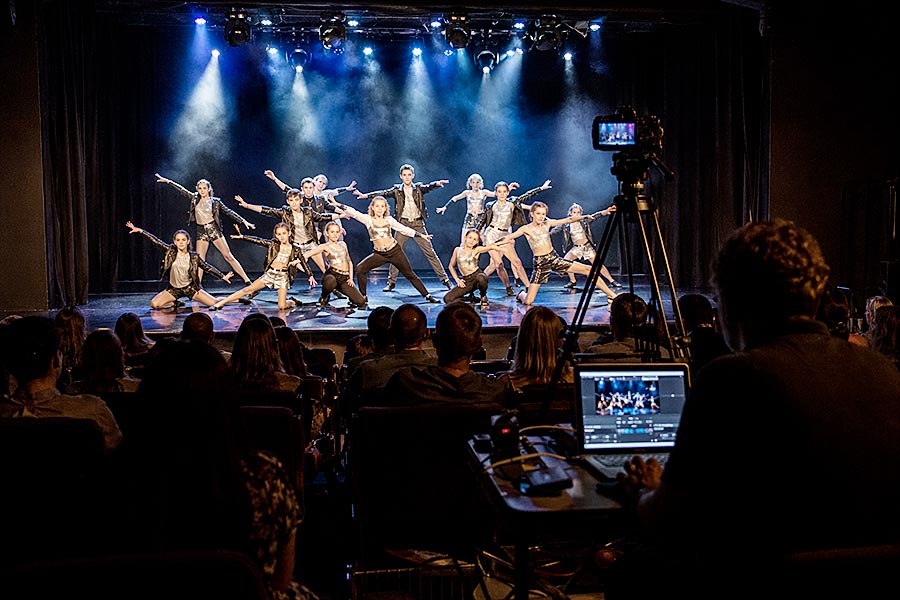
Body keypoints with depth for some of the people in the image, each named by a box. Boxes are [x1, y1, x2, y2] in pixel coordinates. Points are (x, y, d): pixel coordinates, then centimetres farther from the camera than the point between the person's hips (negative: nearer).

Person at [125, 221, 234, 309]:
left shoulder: (194, 256, -8)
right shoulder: (171, 251, -7)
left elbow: (208, 267, 1)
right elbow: (156, 241, -8)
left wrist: (223, 276, 1)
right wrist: (139, 230, -11)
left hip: (190, 287, -1)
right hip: (174, 289, 1)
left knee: (214, 303, -15)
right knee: (154, 304, -18)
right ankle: (175, 303, 10)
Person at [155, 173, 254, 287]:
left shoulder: (215, 201, 0)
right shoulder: (194, 198, 6)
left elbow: (229, 212, 2)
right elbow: (181, 189, 10)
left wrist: (244, 221, 0)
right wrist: (167, 181, 11)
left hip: (214, 229, -2)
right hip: (201, 232, 2)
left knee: (228, 256, -5)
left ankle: (247, 280, -4)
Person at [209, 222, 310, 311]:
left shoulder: (296, 250, -2)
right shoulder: (273, 244, 2)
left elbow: (304, 263, 7)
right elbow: (258, 240, -1)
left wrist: (311, 276, 7)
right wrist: (242, 236, -7)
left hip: (283, 276, -2)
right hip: (269, 273, 2)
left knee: (282, 307, -13)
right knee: (247, 290, -6)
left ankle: (292, 302, 22)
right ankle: (220, 303, -2)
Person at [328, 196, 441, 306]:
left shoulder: (389, 220, 1)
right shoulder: (368, 219, -3)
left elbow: (404, 229, 10)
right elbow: (352, 212, -11)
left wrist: (421, 235, 11)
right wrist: (338, 205, -21)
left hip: (395, 251, 0)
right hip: (379, 254, 0)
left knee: (410, 274, 6)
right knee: (360, 269, -18)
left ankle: (427, 296, 18)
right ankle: (363, 298, -5)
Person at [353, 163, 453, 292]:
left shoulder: (418, 188, 2)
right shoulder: (397, 190, 4)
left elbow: (428, 187, -15)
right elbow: (383, 193, -5)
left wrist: (437, 184, -38)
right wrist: (365, 195, -17)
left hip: (418, 224, -1)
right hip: (403, 224, 1)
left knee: (430, 252, 0)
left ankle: (444, 278, 4)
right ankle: (391, 282, 7)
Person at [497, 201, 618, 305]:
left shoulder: (547, 223, 5)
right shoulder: (526, 229, -6)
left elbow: (568, 220, 2)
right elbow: (508, 238, -13)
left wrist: (584, 217, -10)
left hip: (555, 259, 4)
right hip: (540, 264, -4)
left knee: (589, 269, -7)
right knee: (528, 302, -10)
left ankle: (612, 295, 2)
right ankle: (522, 294, 30)